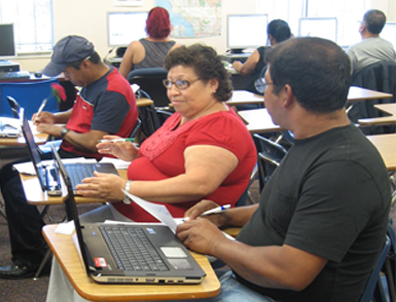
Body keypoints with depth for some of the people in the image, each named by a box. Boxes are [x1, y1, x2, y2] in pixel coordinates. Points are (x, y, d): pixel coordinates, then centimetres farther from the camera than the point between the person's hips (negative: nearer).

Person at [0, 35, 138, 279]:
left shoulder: (113, 91, -21)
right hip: (68, 153, 11)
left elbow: (94, 142, -25)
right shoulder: (92, 82, 11)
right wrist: (56, 117, 10)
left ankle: (31, 259, -2)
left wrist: (60, 131, -10)